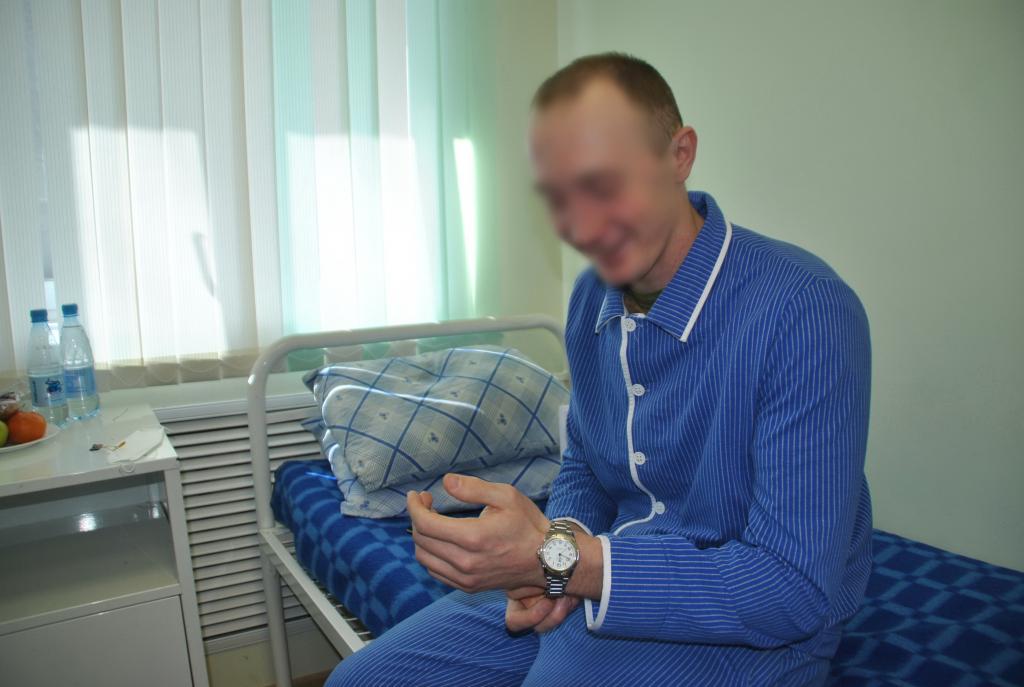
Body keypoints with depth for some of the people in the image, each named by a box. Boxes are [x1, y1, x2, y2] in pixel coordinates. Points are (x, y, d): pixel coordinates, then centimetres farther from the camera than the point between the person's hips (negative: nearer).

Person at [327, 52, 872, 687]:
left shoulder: (806, 310, -24)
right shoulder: (592, 297, -1)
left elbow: (796, 591, -24)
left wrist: (563, 560, -28)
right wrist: (553, 554, -9)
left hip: (747, 623, -5)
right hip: (592, 582, 6)